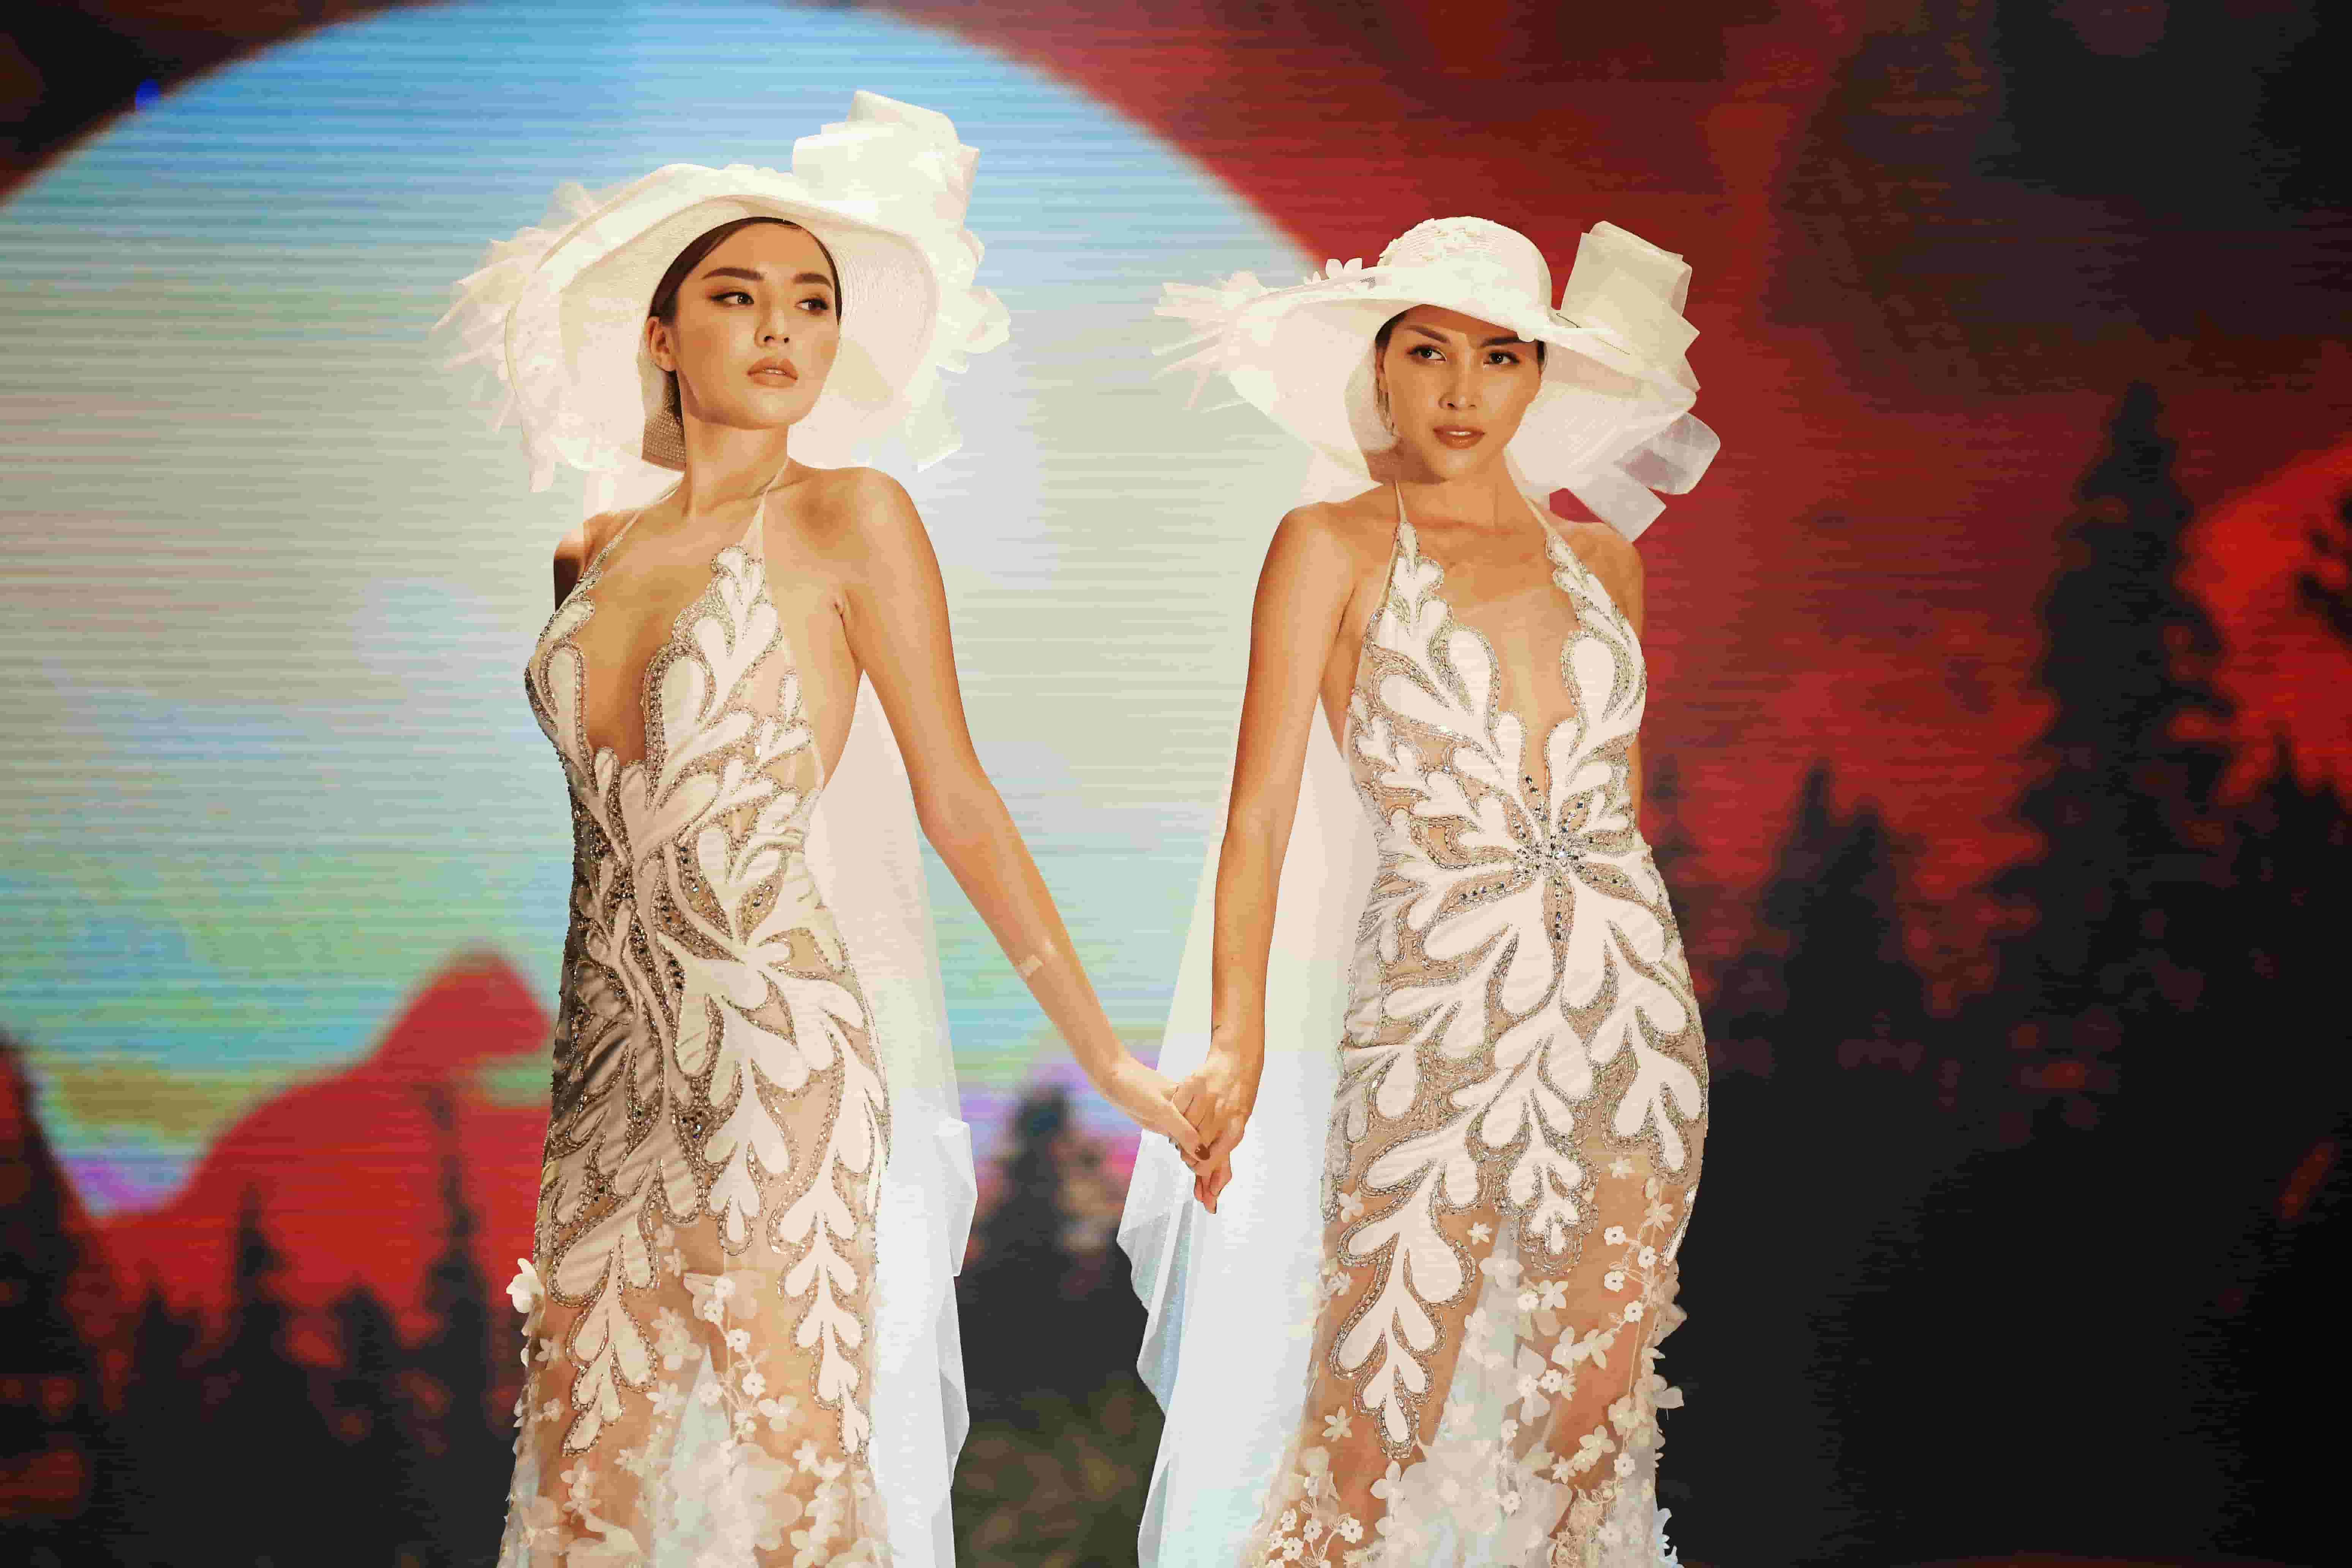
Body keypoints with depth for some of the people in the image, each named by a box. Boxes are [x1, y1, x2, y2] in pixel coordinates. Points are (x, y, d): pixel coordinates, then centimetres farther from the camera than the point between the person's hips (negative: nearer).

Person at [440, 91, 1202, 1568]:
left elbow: (957, 803, -4)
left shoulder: (852, 518, -4)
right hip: (618, 1059, 6)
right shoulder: (596, 553, 12)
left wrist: (1107, 1055, -5)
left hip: (789, 1056, -6)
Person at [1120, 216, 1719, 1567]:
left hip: (1635, 1002, 4)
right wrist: (1233, 1045, -14)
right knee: (1377, 1430, -3)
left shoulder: (1600, 555, 12)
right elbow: (1264, 810, -7)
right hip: (1436, 1003, -4)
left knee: (1598, 1413, 9)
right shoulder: (1335, 544, 0)